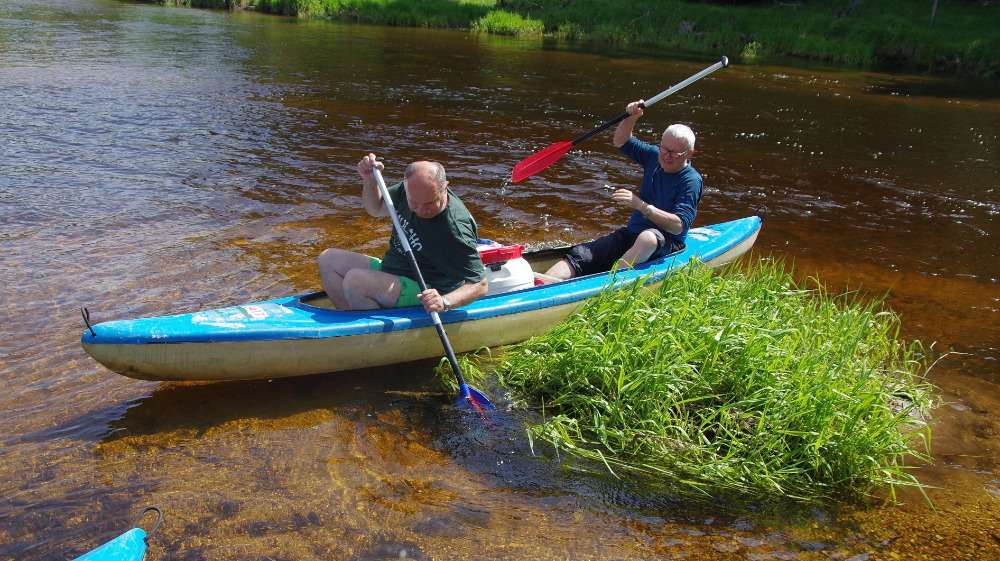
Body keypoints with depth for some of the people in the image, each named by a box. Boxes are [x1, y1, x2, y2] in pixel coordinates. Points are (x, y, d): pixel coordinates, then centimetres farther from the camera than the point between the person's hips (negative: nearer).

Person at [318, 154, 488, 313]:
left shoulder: (455, 231, -30)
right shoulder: (409, 189, -8)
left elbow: (480, 285, -25)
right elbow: (376, 209, 13)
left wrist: (445, 302, -42)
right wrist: (370, 180, -7)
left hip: (422, 291, -9)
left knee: (354, 280, -30)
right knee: (328, 259, 8)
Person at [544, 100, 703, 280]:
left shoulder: (691, 181, -12)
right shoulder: (655, 156, 7)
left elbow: (678, 226, -23)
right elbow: (621, 141, 21)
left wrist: (641, 205, -31)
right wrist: (632, 117, 1)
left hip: (667, 244, -6)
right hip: (630, 234, 6)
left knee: (647, 238, -44)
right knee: (580, 256, -16)